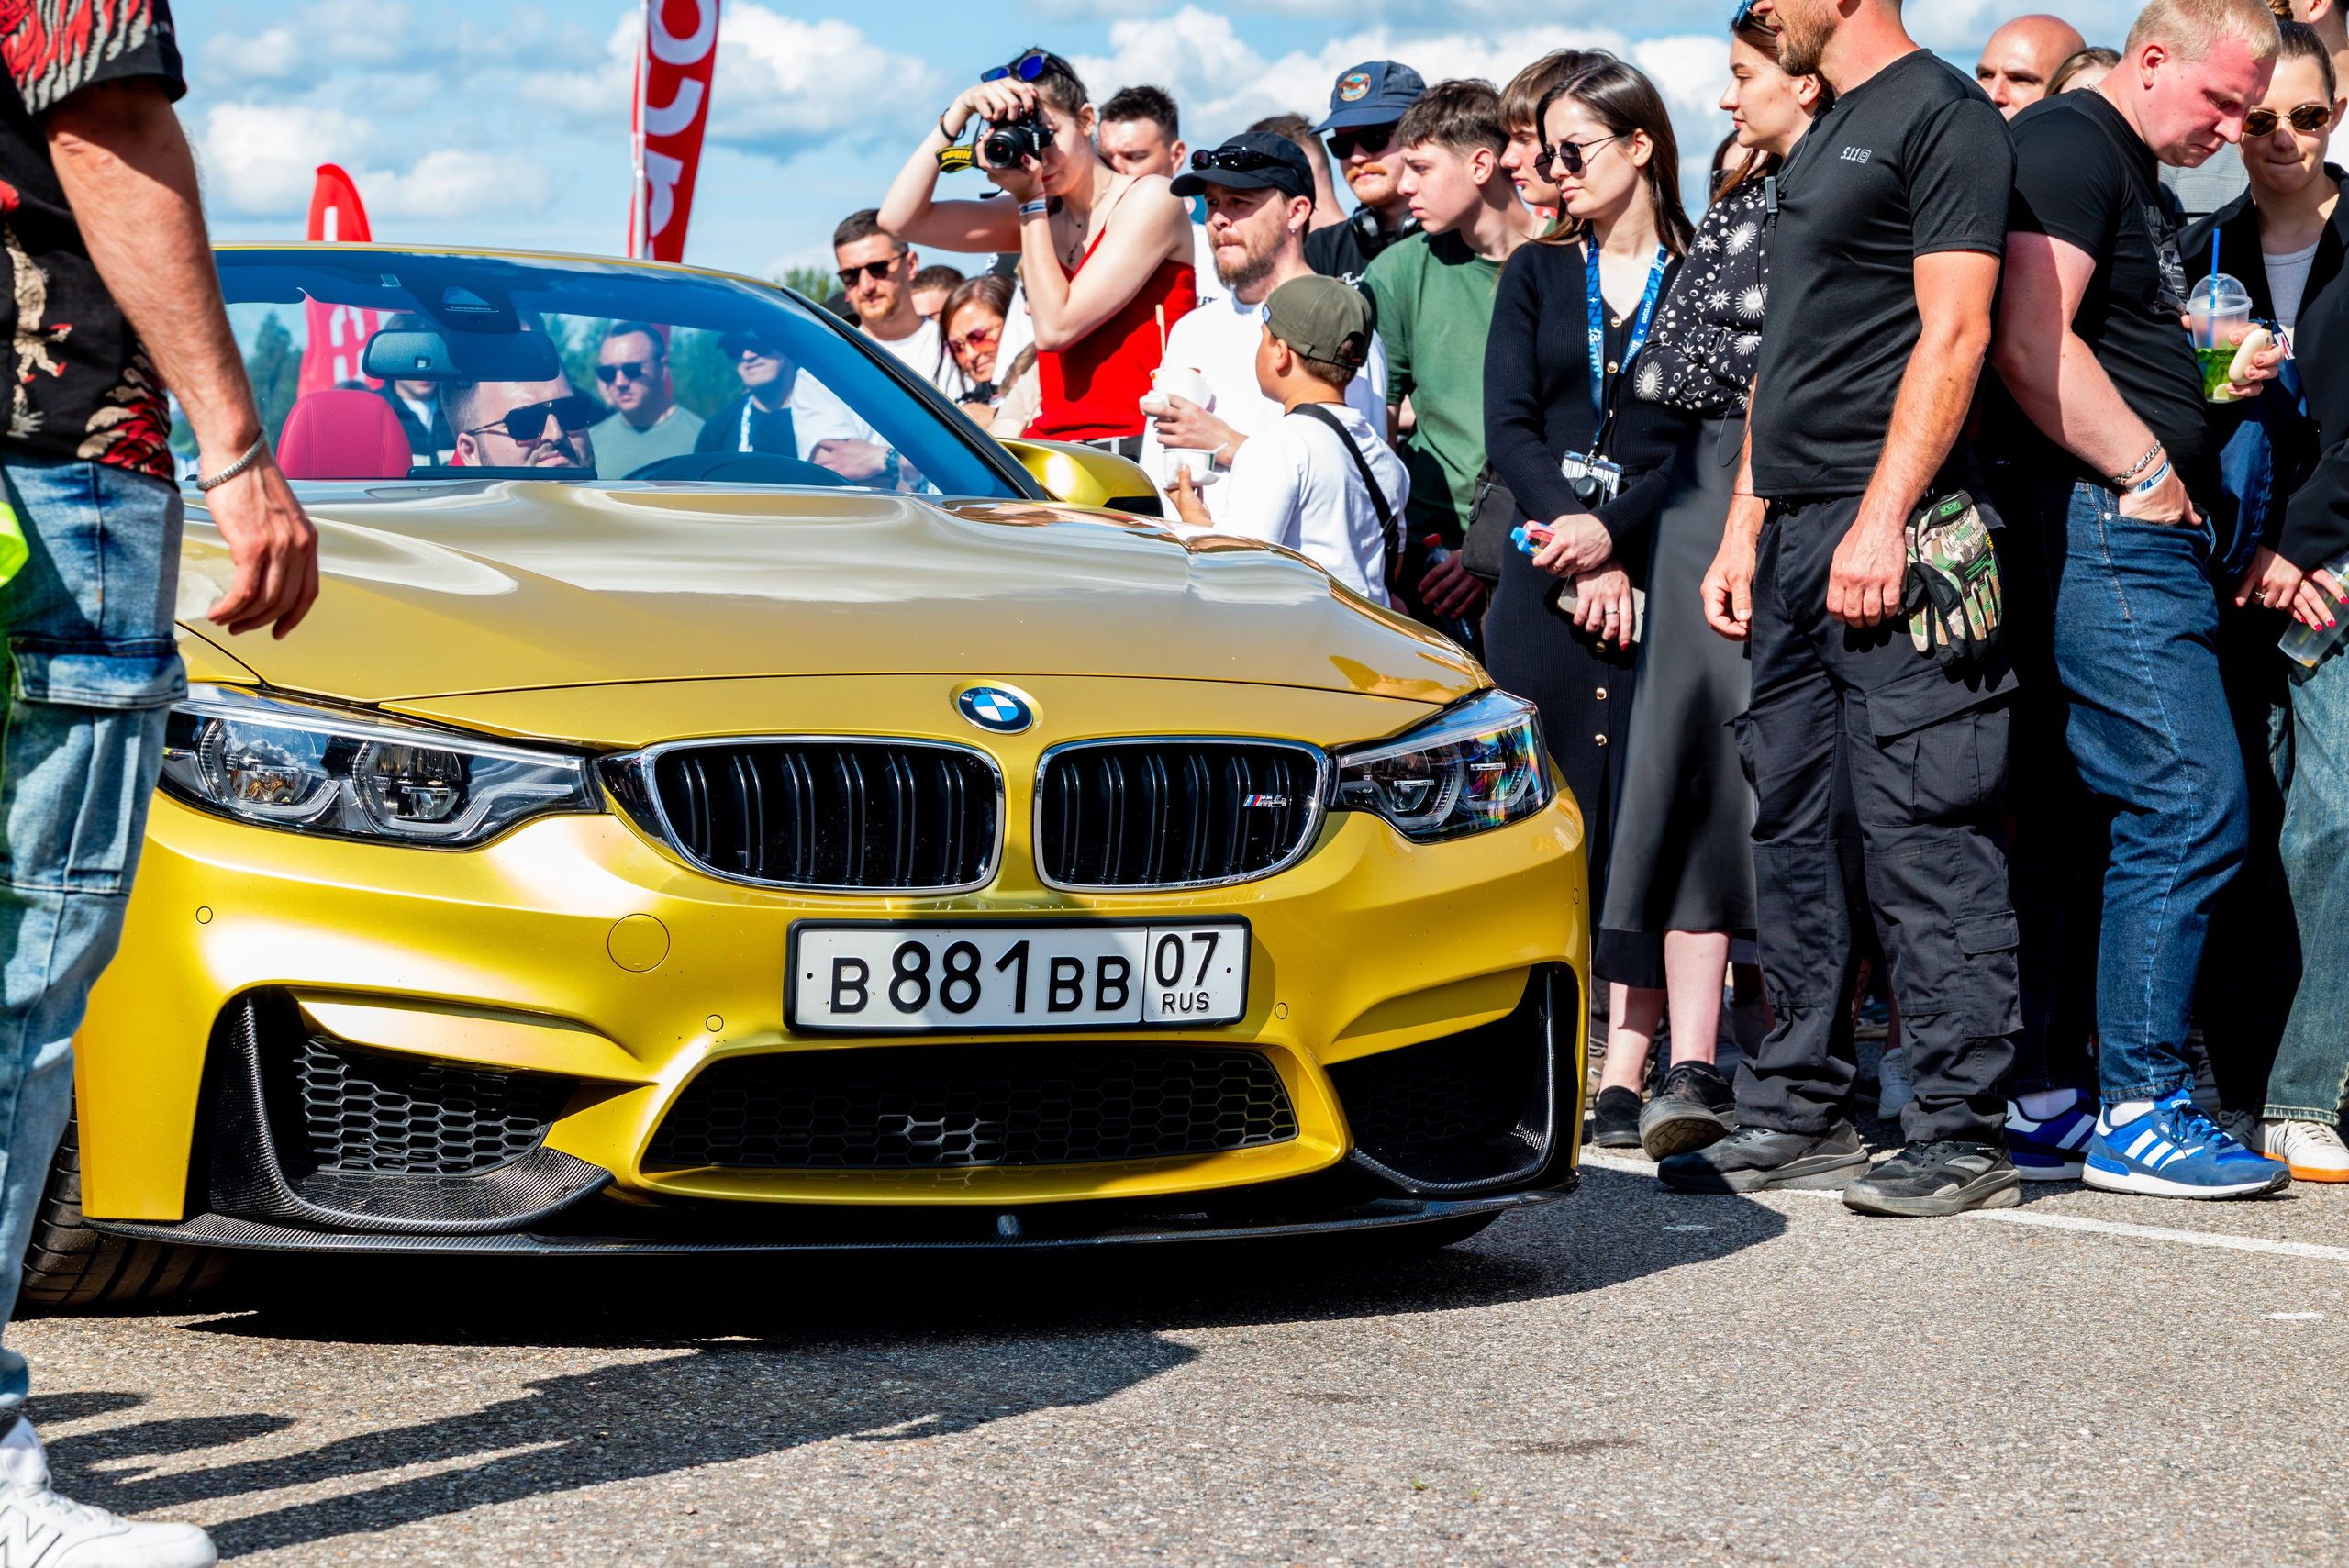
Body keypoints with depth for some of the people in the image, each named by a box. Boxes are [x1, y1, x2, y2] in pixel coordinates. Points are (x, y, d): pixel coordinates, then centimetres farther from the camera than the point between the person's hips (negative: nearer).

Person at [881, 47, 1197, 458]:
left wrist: (1031, 200, -4)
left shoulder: (1151, 200, -1)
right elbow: (900, 219, 10)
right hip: (1050, 452, 6)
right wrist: (959, 113, 4)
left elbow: (1054, 328, -9)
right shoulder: (1042, 215, 17)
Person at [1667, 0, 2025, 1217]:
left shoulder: (1941, 114, -6)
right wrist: (1744, 525, 19)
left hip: (1890, 531, -9)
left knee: (1921, 829, -9)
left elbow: (1953, 333, -14)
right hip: (1796, 533, 9)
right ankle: (1798, 1114, 15)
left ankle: (1960, 1135, -8)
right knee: (1789, 821, 9)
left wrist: (1882, 517, -21)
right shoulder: (1818, 141, 22)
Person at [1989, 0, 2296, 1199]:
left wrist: (2217, 375, 16)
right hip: (2097, 526, -11)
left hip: (2134, 531, 11)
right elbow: (2029, 345, -19)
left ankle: (2028, 1100, 12)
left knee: (2070, 819, 9)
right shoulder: (2067, 146, -8)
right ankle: (2139, 1110, -9)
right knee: (2191, 808, -12)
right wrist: (2147, 472, -14)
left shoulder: (2137, 183, 24)